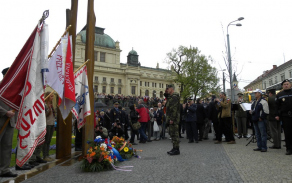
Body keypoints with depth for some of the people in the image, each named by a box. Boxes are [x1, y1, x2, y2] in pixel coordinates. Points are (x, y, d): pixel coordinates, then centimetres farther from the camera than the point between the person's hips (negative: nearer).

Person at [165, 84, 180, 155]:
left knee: (174, 134, -6)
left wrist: (172, 119, -24)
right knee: (172, 133, 14)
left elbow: (174, 109, -21)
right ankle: (174, 148, 23)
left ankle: (176, 149, 1)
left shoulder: (174, 96, -14)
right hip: (171, 118, 10)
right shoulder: (170, 96, 18)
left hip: (173, 119, -10)